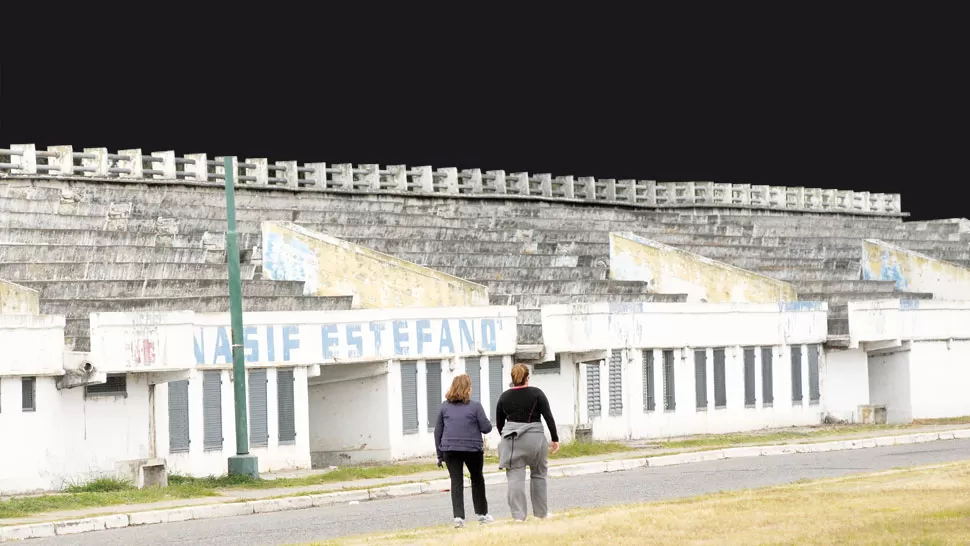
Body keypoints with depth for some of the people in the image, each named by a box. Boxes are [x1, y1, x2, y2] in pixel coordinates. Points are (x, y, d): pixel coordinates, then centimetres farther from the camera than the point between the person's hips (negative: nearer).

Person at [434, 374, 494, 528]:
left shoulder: (445, 407, 4)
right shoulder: (475, 406, -6)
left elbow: (438, 431, 8)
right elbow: (486, 428, -6)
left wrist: (440, 454, 14)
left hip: (450, 449, 1)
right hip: (472, 449, -1)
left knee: (456, 482, 1)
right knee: (477, 479, 17)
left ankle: (458, 517, -11)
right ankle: (482, 513, 27)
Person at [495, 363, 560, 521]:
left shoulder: (504, 397, 5)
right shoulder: (536, 393, -2)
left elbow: (499, 423, 13)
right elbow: (549, 417, -5)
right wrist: (555, 439, 2)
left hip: (511, 440, 1)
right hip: (534, 437, -1)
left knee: (515, 478, 0)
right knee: (538, 474, 15)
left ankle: (518, 515, -7)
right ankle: (541, 512, 19)